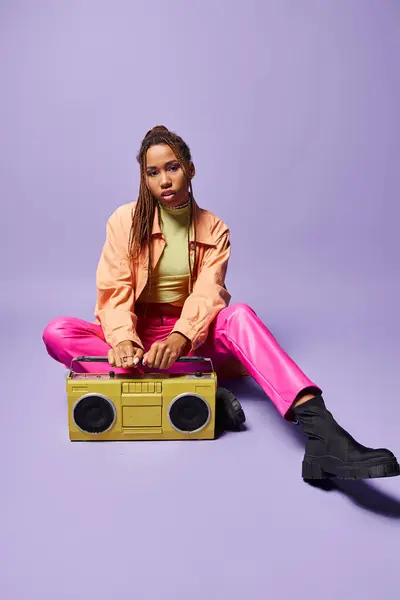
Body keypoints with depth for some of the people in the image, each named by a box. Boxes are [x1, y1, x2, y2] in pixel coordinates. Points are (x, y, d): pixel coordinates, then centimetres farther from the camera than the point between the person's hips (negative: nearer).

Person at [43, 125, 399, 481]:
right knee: (56, 333, -28)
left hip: (188, 338, 0)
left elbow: (207, 293, -15)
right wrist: (123, 340, -33)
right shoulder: (125, 220, -2)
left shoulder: (214, 230, 0)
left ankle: (319, 429, -50)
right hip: (137, 333, 1)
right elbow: (114, 289, -11)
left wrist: (180, 337, -37)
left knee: (239, 315, -32)